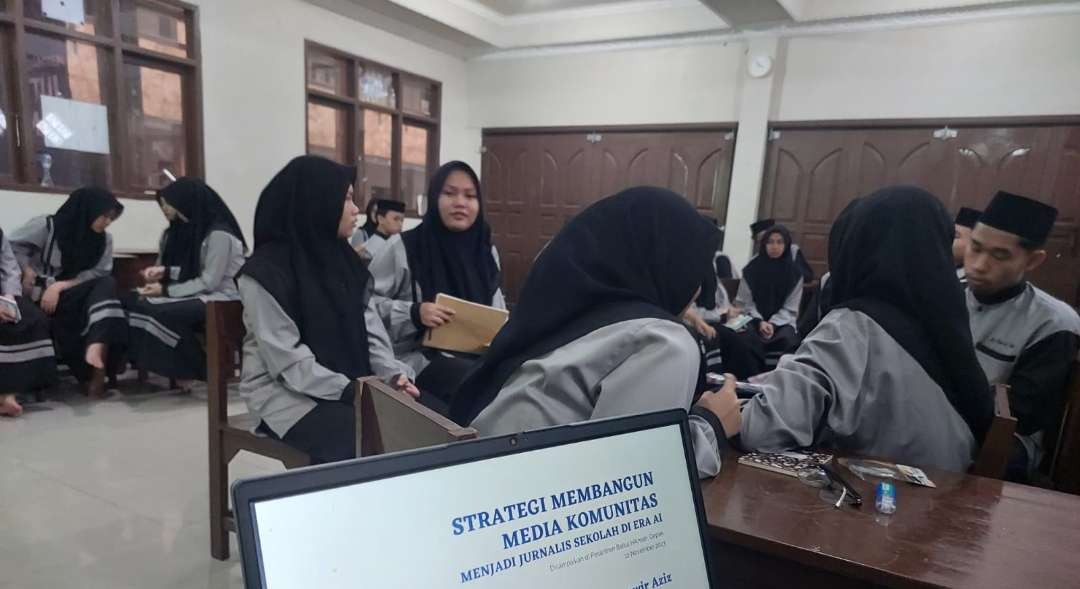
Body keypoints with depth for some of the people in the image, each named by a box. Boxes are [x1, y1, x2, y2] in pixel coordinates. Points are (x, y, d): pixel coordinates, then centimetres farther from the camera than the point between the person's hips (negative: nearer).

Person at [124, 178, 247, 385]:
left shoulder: (219, 233, -17)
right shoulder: (186, 229, 12)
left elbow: (209, 282, -18)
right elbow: (190, 269, 17)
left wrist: (166, 291, -14)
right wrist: (165, 271, 0)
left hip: (220, 298, -9)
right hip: (197, 294, 9)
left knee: (162, 313, -29)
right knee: (130, 301, -4)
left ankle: (202, 371, -10)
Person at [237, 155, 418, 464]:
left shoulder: (343, 259, 9)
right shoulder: (265, 272, -11)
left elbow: (370, 329, 4)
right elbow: (288, 361, -18)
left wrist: (394, 373, -13)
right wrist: (350, 392, -25)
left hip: (353, 384, 6)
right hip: (288, 392, -6)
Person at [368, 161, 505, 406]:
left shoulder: (486, 251, 11)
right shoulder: (405, 248, -4)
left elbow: (496, 309, 20)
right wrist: (413, 313, -21)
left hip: (476, 354, 5)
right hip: (420, 356, -5)